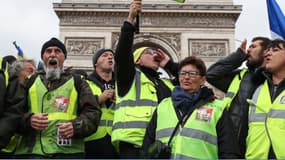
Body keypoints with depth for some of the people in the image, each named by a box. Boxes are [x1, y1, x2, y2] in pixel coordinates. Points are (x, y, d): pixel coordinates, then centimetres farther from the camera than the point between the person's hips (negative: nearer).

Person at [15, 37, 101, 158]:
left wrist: (76, 126, -11)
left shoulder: (77, 82, 17)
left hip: (68, 150, -1)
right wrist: (28, 120, -8)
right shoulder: (31, 82, 20)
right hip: (31, 150, 1)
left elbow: (92, 112, 9)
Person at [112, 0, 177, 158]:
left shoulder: (166, 84, 26)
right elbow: (122, 52, -7)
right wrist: (130, 19, -14)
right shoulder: (130, 76, 9)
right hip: (134, 144, -6)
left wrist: (169, 64, 18)